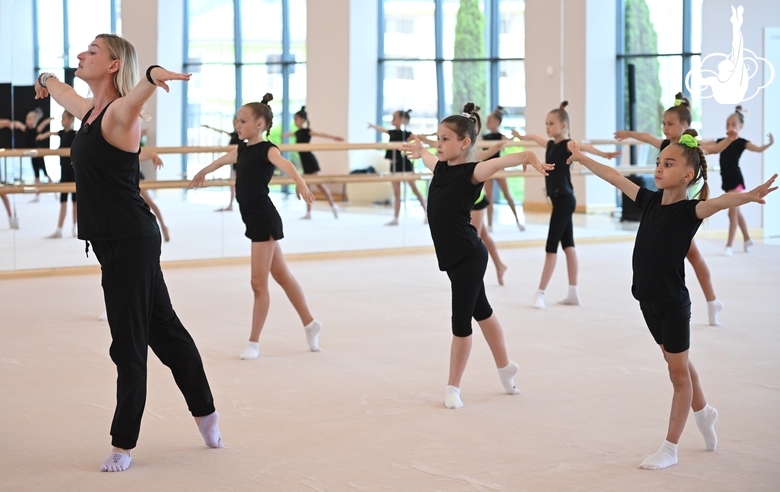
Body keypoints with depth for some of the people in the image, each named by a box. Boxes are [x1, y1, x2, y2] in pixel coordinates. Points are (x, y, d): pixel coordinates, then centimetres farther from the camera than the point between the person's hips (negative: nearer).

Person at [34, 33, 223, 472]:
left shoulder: (122, 113, -14)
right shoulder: (89, 110, 13)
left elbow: (136, 96, -39)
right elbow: (64, 93, 37)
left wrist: (153, 76, -62)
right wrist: (46, 81, 59)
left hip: (132, 242, -9)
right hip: (112, 241, 9)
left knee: (128, 344, -2)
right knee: (163, 327, 18)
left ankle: (123, 445, 6)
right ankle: (206, 412, 31)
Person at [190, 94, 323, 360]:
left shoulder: (266, 149, -13)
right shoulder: (243, 149, 13)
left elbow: (285, 164, -34)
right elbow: (222, 160, 33)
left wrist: (300, 182, -55)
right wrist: (202, 172, 53)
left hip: (265, 220, -9)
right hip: (255, 220, 9)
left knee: (258, 282, -4)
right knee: (282, 276, 16)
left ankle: (254, 342, 4)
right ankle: (310, 324, 29)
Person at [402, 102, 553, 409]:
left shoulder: (471, 172, -16)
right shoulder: (442, 168, 7)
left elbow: (500, 162, -35)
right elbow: (428, 157, 32)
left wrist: (528, 158, -54)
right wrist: (419, 149, 52)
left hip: (468, 257, -9)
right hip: (454, 257, 9)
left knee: (461, 321, -1)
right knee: (481, 312, 22)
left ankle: (453, 387, 10)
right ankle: (505, 367, 39)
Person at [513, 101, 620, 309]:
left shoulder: (566, 145, -14)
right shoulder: (551, 144, 11)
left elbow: (583, 147, -35)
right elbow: (535, 137, 33)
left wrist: (603, 154, -53)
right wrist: (522, 136, 53)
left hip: (564, 200, -9)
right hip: (559, 200, 9)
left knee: (551, 247, -8)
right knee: (567, 245, 10)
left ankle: (541, 293, -6)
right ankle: (573, 293, 13)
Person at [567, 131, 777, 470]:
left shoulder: (689, 210, -17)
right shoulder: (651, 200, 2)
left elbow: (718, 202, -37)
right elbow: (614, 178, 13)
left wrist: (748, 197, -57)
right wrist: (581, 158, 21)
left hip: (673, 303, -7)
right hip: (648, 299, 7)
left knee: (678, 371, 5)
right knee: (677, 362, 23)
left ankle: (670, 448, 11)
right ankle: (703, 413, 45)